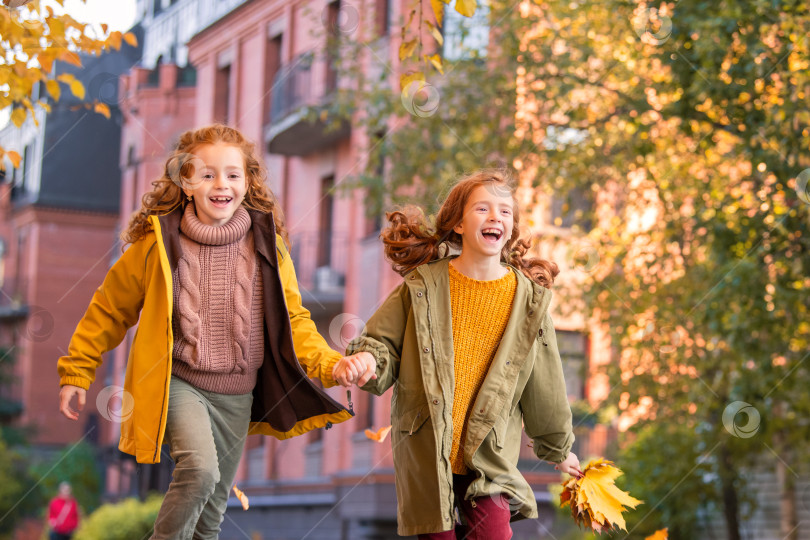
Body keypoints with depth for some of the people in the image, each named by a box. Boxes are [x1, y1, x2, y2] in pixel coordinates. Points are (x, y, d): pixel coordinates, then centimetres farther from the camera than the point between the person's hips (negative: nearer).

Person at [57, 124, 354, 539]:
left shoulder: (268, 246, -2)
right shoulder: (158, 242, -7)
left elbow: (292, 319, 5)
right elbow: (111, 307, 5)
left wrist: (330, 364, -11)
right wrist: (76, 370, 8)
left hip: (236, 395, 3)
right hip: (177, 382, -3)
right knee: (199, 468, -29)